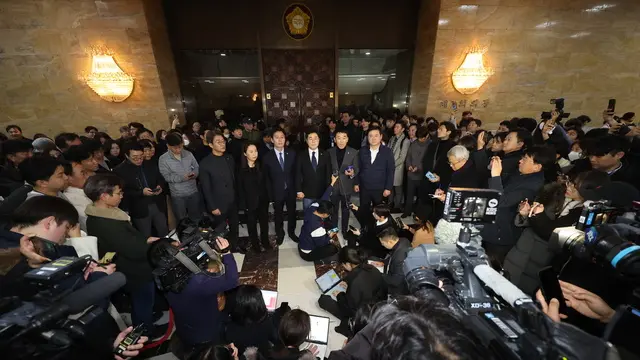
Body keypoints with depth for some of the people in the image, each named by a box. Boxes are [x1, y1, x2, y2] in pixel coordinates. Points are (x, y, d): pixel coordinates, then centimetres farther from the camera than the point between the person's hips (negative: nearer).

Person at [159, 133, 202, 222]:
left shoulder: (188, 154, -1)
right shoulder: (163, 159, -9)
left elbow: (197, 167, 6)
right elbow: (166, 177, -14)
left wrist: (195, 173, -17)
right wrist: (182, 177, -26)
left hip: (193, 191, 3)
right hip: (177, 195, -2)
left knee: (197, 217, 19)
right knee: (182, 219, 16)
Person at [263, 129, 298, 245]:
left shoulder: (292, 153, -4)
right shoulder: (267, 157, -9)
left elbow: (295, 171, 0)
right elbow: (266, 178, -6)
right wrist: (270, 194, -8)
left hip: (291, 190, 2)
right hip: (277, 192, -1)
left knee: (292, 213, 18)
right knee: (278, 214, 18)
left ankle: (291, 232, 42)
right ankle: (280, 234, 41)